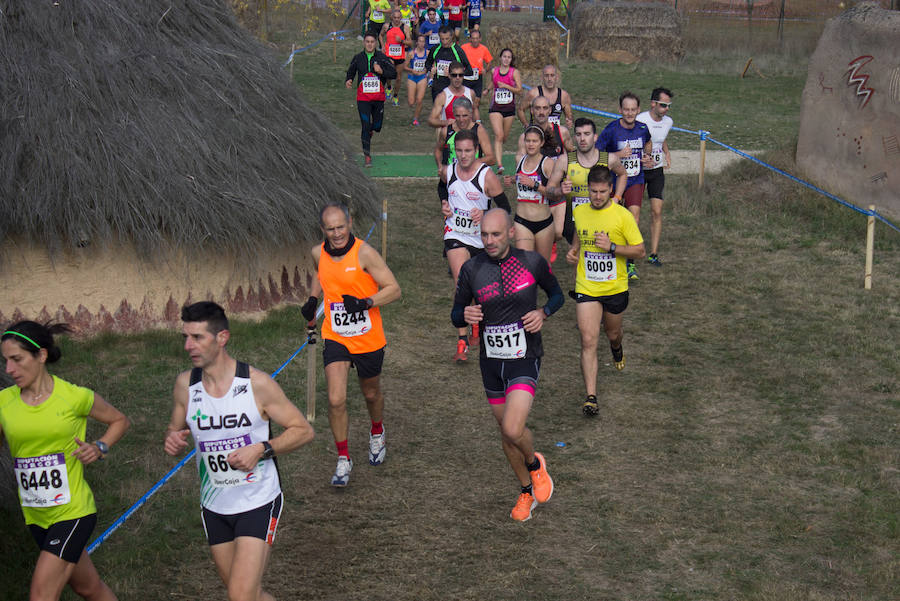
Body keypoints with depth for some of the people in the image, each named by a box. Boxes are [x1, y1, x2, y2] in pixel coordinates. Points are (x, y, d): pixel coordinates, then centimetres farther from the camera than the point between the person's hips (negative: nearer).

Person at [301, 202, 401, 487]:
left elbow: (394, 289, -15)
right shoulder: (318, 254, -2)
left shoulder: (364, 253, -17)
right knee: (336, 400, -12)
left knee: (371, 393, 19)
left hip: (368, 338, -2)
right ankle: (343, 459, 5)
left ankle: (377, 434, 51)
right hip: (335, 337, 2)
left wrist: (365, 303, -30)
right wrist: (313, 300, 6)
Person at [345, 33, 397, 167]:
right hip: (363, 97, -1)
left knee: (377, 126, 9)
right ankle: (367, 155, -2)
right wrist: (348, 81, -3)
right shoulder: (358, 58, 3)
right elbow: (350, 72, 18)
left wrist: (382, 71, -19)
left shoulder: (382, 57, -1)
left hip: (378, 97, 1)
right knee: (365, 125, -8)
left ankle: (368, 132, 47)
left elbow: (394, 73, -2)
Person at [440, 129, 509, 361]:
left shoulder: (487, 176, -15)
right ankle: (462, 342, -17)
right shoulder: (449, 172, -3)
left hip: (481, 237, -1)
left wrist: (484, 214, -26)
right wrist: (444, 206, 3)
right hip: (455, 235, 1)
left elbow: (505, 209, -9)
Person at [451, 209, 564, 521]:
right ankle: (526, 491, 38)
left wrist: (544, 313, -12)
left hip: (525, 360, -3)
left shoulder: (532, 262, -9)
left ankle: (535, 464, 15)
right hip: (491, 362, 3)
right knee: (505, 429, 15)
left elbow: (556, 293, 9)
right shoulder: (471, 269, -5)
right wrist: (465, 315, -19)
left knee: (512, 430, -20)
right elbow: (456, 314, 4)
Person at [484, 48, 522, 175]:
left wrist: (505, 86, -17)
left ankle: (497, 151, 48)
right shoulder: (494, 71, 5)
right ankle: (499, 165, -23)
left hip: (509, 107, 0)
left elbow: (519, 90, -8)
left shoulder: (514, 72, -3)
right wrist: (488, 90, 16)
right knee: (498, 135, -16)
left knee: (504, 137, 13)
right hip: (495, 107, 0)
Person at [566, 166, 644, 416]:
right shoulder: (579, 212, 0)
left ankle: (617, 348, 60)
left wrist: (612, 247, -22)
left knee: (612, 333, 21)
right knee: (588, 342, -10)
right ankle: (591, 397, -11)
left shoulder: (622, 215, -12)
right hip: (586, 289, 1)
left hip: (615, 288, -1)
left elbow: (639, 251, -9)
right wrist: (573, 251, 1)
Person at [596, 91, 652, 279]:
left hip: (636, 180, 2)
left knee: (634, 214, -15)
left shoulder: (642, 129, 0)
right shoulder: (611, 129, -14)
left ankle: (630, 262, -8)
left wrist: (646, 156, 3)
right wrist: (618, 155, -21)